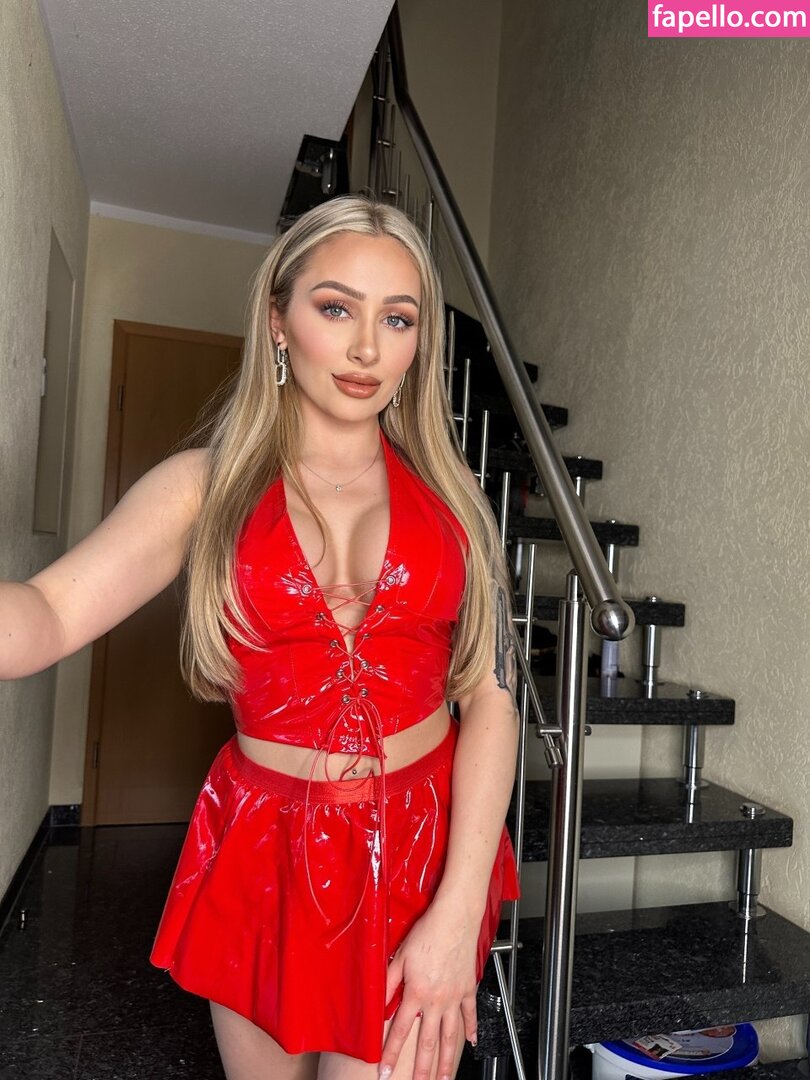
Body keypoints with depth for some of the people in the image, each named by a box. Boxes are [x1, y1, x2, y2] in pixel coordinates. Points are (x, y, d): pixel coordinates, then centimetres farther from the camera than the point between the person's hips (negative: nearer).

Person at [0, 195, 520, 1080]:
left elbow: (490, 700, -7)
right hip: (265, 849, 1)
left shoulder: (447, 493, -1)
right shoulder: (208, 483, -4)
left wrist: (458, 913, -13)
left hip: (423, 850, 0)